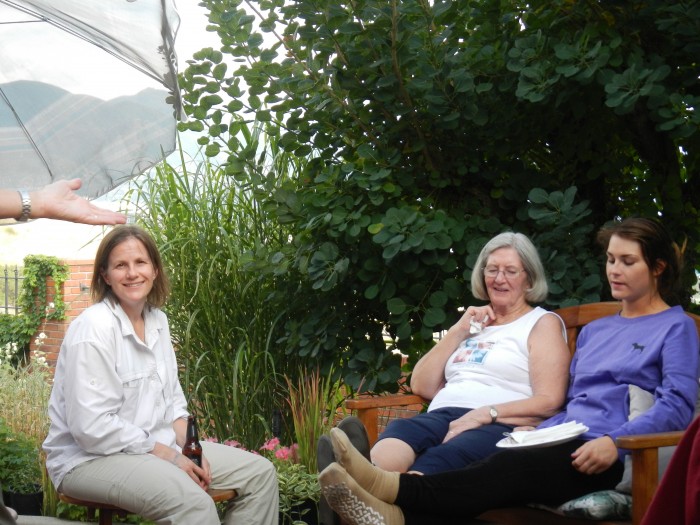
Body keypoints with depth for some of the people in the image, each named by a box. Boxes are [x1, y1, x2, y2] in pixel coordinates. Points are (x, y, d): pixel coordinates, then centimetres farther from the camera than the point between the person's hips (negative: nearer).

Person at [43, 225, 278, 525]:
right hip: (91, 458, -9)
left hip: (157, 446, 9)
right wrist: (170, 457, -19)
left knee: (260, 472, 1)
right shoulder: (93, 328, -17)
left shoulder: (157, 320, 9)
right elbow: (92, 427, -23)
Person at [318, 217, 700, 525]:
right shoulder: (594, 330, 32)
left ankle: (393, 488, -56)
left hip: (616, 458, -6)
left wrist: (614, 442, -21)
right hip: (566, 441, 6)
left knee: (512, 467, -35)